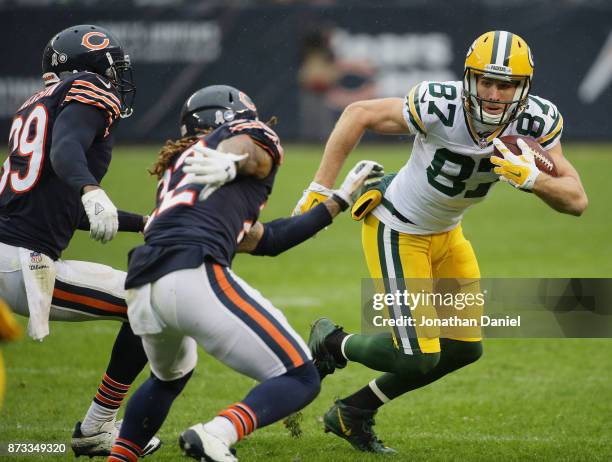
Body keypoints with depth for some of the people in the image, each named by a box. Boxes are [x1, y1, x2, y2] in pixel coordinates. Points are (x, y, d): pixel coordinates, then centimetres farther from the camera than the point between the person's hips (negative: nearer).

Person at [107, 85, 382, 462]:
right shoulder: (254, 141, 20)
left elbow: (262, 239, 37)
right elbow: (242, 147, -7)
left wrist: (340, 200, 44)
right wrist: (229, 163, -29)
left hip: (141, 291, 8)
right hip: (194, 274, -8)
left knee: (169, 378, 37)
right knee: (300, 380, -5)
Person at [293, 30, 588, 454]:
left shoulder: (537, 121, -18)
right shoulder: (439, 106, -32)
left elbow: (577, 201, -19)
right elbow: (359, 115, -17)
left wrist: (532, 178, -38)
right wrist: (320, 189, -16)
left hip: (446, 234, 7)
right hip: (398, 232, -6)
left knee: (465, 348, 10)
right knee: (417, 356, -12)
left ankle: (354, 414, 25)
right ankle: (332, 343, 19)